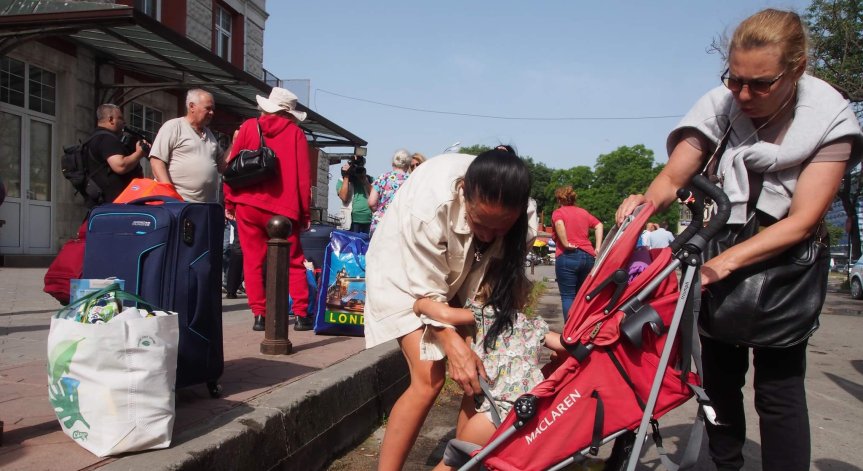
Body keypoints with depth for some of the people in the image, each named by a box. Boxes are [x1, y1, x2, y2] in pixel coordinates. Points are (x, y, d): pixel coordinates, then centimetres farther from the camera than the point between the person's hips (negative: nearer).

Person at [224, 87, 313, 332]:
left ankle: (259, 315, 4)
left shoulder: (249, 127, 5)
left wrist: (229, 202, 11)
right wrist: (305, 213, 3)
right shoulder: (295, 133, 1)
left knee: (253, 261, 7)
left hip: (248, 205, 1)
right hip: (283, 208, -1)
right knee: (294, 262, 8)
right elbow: (303, 176, -3)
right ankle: (301, 315, 6)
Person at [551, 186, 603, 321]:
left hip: (567, 256, -5)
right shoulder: (583, 212, 18)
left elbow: (559, 224, -20)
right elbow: (599, 225, 9)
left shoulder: (558, 212, 2)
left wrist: (566, 244, -13)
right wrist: (597, 248, 5)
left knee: (568, 296, -2)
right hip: (588, 256, 5)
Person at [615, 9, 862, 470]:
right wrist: (645, 202, -39)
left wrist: (727, 261, -37)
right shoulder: (720, 106, -15)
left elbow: (802, 221, -24)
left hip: (784, 261, -2)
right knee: (720, 375, 6)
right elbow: (672, 178, -15)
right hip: (720, 255, 2)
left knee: (778, 385, -5)